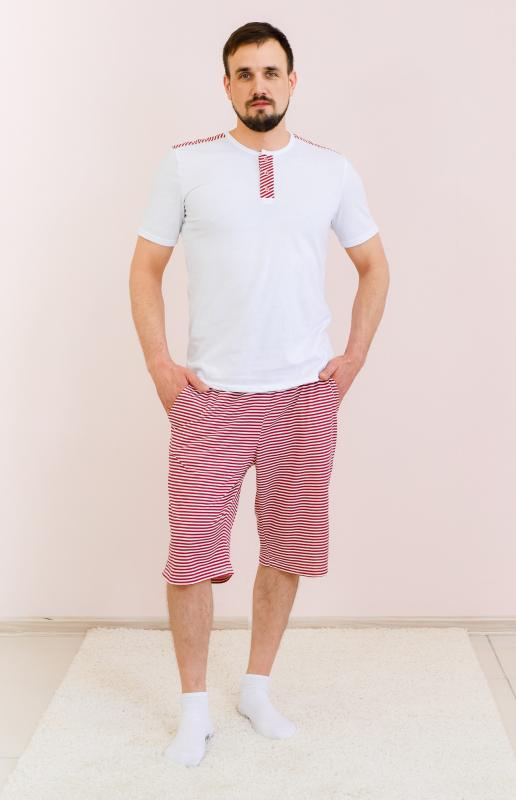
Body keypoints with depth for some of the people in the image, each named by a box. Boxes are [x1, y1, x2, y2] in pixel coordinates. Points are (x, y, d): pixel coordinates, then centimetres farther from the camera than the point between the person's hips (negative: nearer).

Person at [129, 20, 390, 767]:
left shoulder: (333, 169, 6)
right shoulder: (185, 164, 1)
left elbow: (374, 266, 14)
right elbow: (146, 268, 6)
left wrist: (353, 357, 5)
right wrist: (158, 363, -4)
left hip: (306, 394, 2)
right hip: (210, 394, -2)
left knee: (287, 548, 9)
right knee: (191, 554, -2)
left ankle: (258, 688, 28)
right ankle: (194, 709, 16)